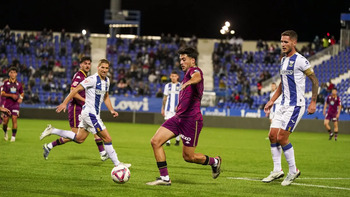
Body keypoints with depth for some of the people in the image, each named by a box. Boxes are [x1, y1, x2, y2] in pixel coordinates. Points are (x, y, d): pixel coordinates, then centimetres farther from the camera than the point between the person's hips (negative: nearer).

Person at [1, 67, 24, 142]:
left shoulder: (19, 84, 8)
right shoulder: (6, 83, 2)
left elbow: (22, 93, 20)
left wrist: (21, 98, -2)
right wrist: (11, 95, -16)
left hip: (15, 104, 1)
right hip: (7, 104, -1)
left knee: (14, 119, -12)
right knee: (5, 120, -1)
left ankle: (13, 136, -6)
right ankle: (5, 133, 28)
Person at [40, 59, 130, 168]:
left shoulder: (106, 80, 10)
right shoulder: (93, 79, -16)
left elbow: (105, 97, 24)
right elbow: (76, 89, -16)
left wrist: (111, 110, 13)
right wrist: (64, 103, -21)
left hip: (95, 113, 10)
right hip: (90, 113, -10)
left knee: (79, 139, 16)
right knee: (107, 138, -7)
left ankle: (52, 130, 22)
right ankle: (117, 164, 2)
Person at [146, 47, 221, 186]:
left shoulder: (195, 70, -8)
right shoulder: (187, 74, 21)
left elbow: (197, 77, -36)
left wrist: (189, 82, -56)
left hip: (191, 120, -9)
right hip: (178, 117, 9)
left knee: (188, 157, -1)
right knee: (155, 141, -6)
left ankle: (214, 161, 27)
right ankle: (164, 178, -2)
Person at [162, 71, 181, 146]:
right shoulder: (167, 86, 12)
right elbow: (165, 98, 15)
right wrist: (163, 108, 12)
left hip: (177, 108, -2)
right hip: (168, 108, 2)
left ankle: (177, 139, 21)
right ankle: (167, 141, -5)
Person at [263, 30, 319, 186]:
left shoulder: (300, 60, -12)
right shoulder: (283, 60, 14)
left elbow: (315, 81, -9)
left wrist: (313, 102, -11)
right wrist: (272, 101, 21)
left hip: (295, 106, -9)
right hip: (284, 105, 9)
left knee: (282, 138, -12)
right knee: (272, 136, 3)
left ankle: (293, 170, 2)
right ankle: (277, 170, 10)